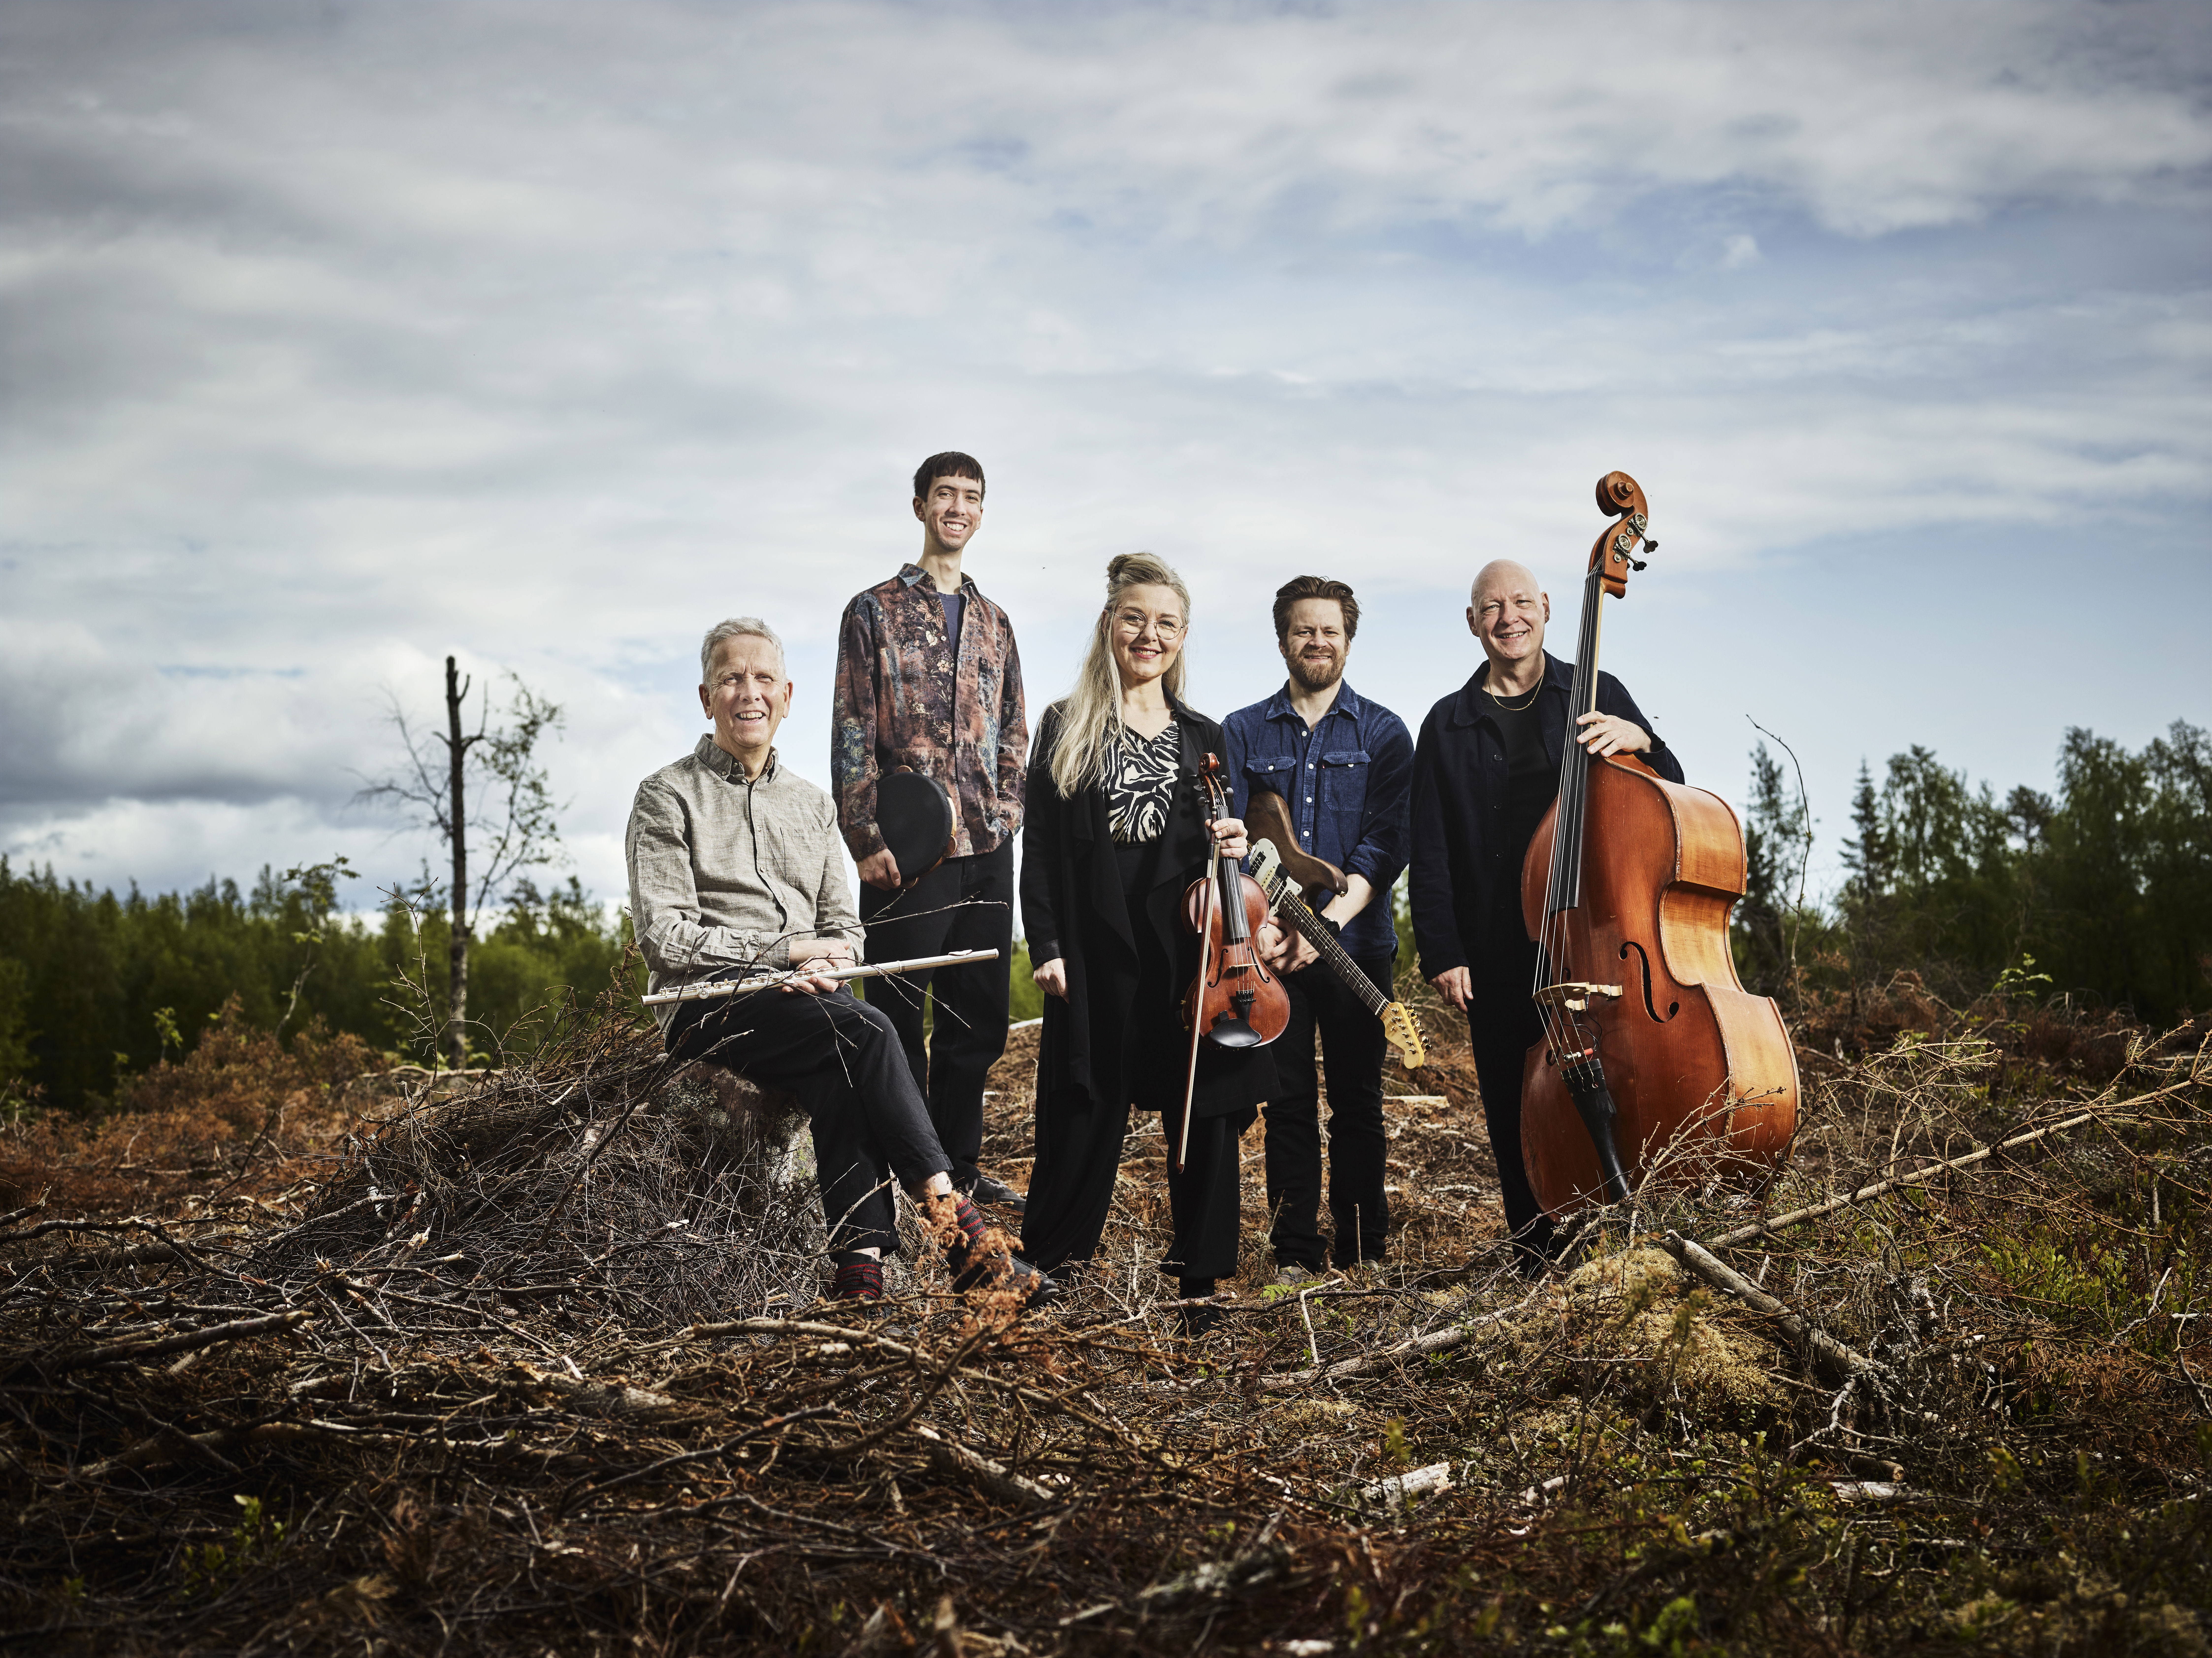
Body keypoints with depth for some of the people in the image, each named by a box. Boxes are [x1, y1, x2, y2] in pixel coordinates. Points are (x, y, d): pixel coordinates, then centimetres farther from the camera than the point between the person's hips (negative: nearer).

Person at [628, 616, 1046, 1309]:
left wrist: (824, 968, -7)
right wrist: (788, 950, -10)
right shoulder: (669, 797, 5)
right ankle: (954, 1224, -32)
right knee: (865, 1032, -30)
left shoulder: (811, 804, 22)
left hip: (803, 1000, 4)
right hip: (709, 1008, -4)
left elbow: (843, 929, 18)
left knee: (839, 1070, -33)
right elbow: (663, 935, -5)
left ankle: (860, 1265, -42)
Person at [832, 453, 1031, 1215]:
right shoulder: (875, 611, 1)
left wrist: (1007, 810, 4)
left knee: (978, 1017, 9)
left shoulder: (992, 621, 17)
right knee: (900, 1016, -1)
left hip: (987, 847, 5)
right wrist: (866, 838, -12)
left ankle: (960, 1166, 20)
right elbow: (852, 733, -5)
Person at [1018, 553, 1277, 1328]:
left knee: (1205, 1115, 3)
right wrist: (1046, 946, -6)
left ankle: (1199, 1278, 14)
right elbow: (1039, 847, 2)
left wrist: (1232, 846, -5)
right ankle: (1042, 1271, 17)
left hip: (1188, 949, 2)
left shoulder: (1204, 738, 12)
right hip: (1096, 951, -2)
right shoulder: (1065, 728, 5)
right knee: (1084, 1118, 2)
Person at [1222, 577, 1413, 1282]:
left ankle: (1362, 1250, 11)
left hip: (1357, 942, -1)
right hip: (1270, 944, 1)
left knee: (1356, 1102, 2)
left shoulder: (1383, 733, 6)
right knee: (1288, 1101, 2)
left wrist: (1329, 920, -16)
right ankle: (1295, 1253, 9)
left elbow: (1387, 845, -3)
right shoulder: (1243, 733, 10)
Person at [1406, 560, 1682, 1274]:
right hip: (1498, 955, 1)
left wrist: (1638, 742, -16)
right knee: (1515, 1111, 3)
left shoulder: (1596, 695, 10)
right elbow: (1430, 855, 8)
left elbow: (1669, 794, 6)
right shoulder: (1449, 726, 11)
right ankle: (1535, 1260, 13)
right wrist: (1443, 954, 0)